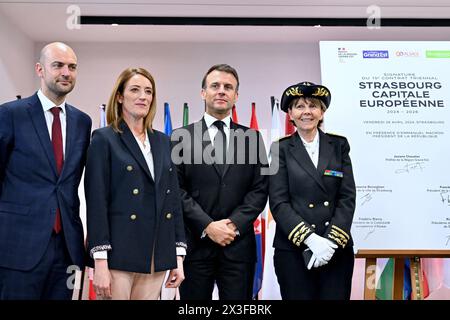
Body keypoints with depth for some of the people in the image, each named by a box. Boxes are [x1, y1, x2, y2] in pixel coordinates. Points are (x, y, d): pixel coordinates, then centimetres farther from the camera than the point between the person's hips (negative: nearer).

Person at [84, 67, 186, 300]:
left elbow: (173, 199, 12)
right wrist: (100, 263, -14)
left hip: (157, 259, 5)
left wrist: (178, 256, 8)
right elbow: (96, 202, -8)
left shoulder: (162, 141, 13)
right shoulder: (104, 139, -2)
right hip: (118, 256, -5)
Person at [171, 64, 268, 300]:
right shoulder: (181, 137, 3)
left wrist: (234, 224, -10)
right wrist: (207, 226, -11)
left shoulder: (252, 138, 9)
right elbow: (177, 190, -3)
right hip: (195, 243, -1)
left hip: (239, 243, 1)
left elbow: (260, 188, 3)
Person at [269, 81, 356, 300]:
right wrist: (311, 239, -16)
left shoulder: (338, 145, 7)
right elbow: (279, 202, -6)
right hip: (293, 250, -1)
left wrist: (331, 240, -11)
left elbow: (347, 197, 1)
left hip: (337, 249, 2)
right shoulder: (281, 149, 1)